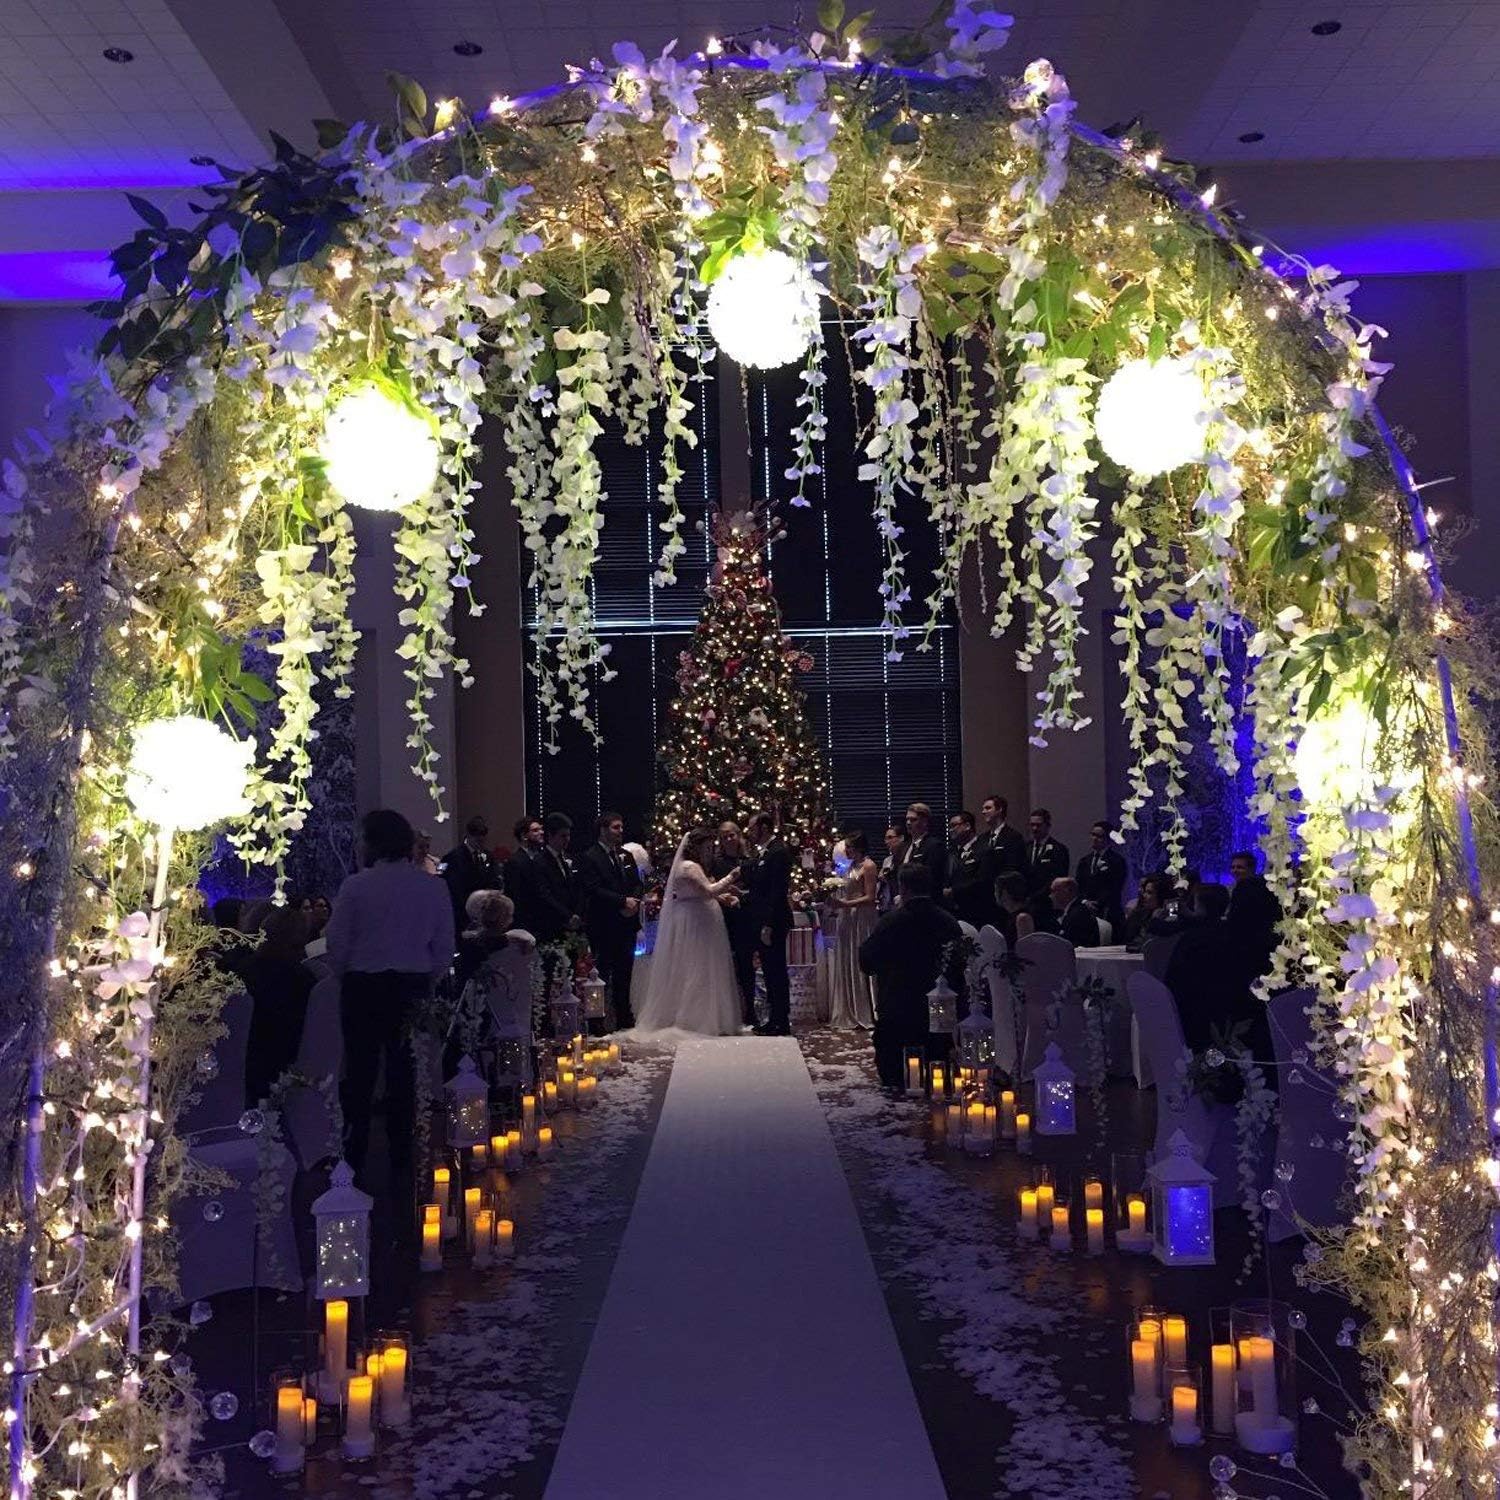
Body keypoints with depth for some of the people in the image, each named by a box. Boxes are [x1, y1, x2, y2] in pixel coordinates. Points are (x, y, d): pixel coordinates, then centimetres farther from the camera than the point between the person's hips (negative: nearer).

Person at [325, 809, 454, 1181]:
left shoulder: (356, 885, -10)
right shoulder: (434, 887, -1)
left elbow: (337, 944, -6)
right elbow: (445, 946, 3)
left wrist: (345, 978, 11)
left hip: (363, 986, -2)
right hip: (413, 987, 2)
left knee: (360, 1070, 8)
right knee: (405, 1070, 10)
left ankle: (354, 1153, 14)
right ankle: (402, 1154, 15)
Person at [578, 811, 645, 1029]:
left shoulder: (626, 856, 16)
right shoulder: (589, 857, -6)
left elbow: (638, 885, 15)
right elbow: (594, 890, -14)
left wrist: (634, 901, -6)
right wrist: (623, 901, -16)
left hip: (627, 924, 6)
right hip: (603, 927, -6)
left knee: (624, 974, 11)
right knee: (602, 973, -4)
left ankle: (624, 1020, 18)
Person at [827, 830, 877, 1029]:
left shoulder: (868, 866, -9)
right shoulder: (852, 866, 16)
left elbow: (869, 898, -15)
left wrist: (844, 904, -22)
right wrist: (835, 901, 2)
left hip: (861, 921, -8)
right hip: (847, 920, 8)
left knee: (860, 966, -3)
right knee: (845, 966, 9)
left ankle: (865, 1016, 5)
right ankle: (849, 1015, 16)